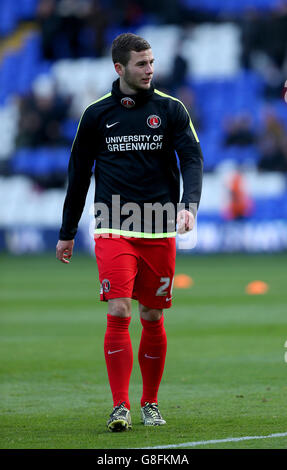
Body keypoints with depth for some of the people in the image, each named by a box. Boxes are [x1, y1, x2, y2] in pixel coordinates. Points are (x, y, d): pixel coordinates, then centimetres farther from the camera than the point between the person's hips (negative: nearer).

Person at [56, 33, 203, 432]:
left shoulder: (170, 110, 5)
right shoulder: (97, 114, 5)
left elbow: (192, 160, -3)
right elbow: (79, 173, 14)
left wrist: (188, 205, -22)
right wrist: (67, 232, 16)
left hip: (159, 232, 1)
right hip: (113, 231, -1)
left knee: (153, 319, 6)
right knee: (118, 314, -13)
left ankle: (150, 404, 21)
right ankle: (120, 407, -11)